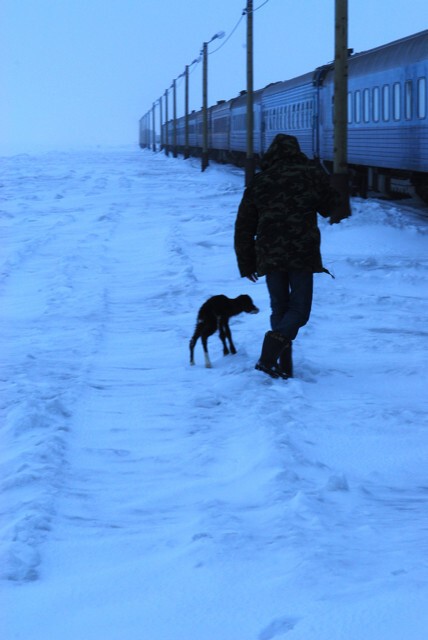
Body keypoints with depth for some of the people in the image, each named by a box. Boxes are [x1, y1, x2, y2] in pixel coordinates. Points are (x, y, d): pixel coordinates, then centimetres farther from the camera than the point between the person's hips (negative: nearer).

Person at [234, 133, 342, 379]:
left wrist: (247, 264, 18)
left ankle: (284, 367, 10)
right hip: (302, 254, -3)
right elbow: (330, 206, 16)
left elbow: (243, 227, 10)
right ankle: (268, 357, -19)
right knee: (299, 310, 3)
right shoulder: (312, 174, 2)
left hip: (270, 256, 3)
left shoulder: (258, 182, 8)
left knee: (279, 309, 15)